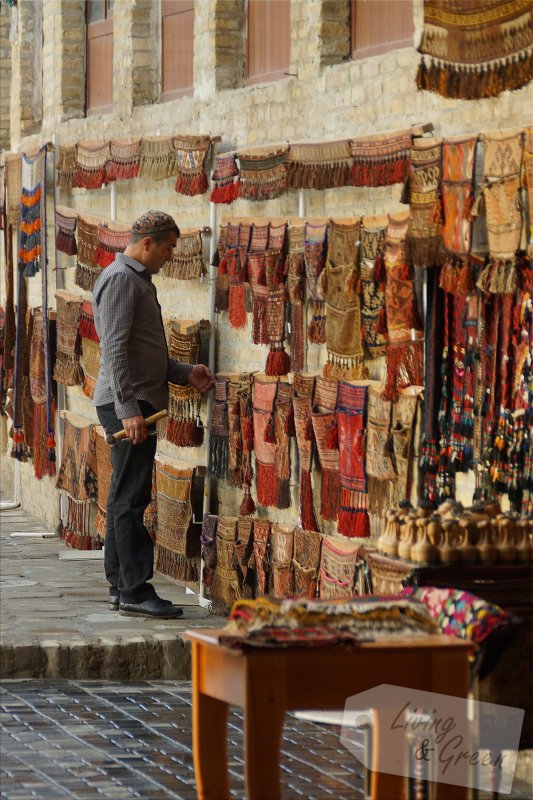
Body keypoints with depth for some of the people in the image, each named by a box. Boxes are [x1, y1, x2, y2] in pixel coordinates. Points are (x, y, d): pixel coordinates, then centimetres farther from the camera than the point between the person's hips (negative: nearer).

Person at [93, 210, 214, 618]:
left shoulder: (139, 279, 21)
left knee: (126, 498, 12)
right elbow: (115, 350, -19)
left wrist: (184, 373, 16)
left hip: (138, 404, 11)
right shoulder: (120, 279, -11)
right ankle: (136, 591, -11)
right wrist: (128, 409, -24)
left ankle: (121, 585, 17)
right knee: (131, 498, -10)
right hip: (128, 404, -11)